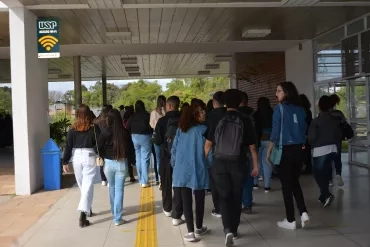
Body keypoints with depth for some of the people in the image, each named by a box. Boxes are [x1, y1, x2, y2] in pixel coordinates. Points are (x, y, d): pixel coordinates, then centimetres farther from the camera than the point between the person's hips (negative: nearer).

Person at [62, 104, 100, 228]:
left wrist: (65, 162, 6)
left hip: (76, 158, 3)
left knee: (82, 186, 19)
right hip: (90, 158, -3)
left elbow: (68, 146, 1)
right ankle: (83, 215, -15)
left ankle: (87, 210, 34)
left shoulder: (73, 129, 2)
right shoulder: (94, 128, -3)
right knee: (88, 187, -4)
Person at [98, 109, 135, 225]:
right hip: (122, 163, -1)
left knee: (112, 188, 22)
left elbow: (100, 149, -5)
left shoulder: (105, 134, -10)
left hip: (109, 163, 1)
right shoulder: (125, 133, -7)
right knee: (119, 190, 3)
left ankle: (114, 211, 38)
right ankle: (117, 218, 1)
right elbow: (131, 149, 0)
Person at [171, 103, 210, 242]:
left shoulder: (180, 129, 4)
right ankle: (199, 228, 28)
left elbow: (174, 149, 5)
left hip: (182, 170, 3)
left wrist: (175, 165, 16)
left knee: (186, 201, 5)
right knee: (199, 200, 14)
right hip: (199, 171, -3)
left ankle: (190, 232, 5)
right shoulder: (203, 130, -8)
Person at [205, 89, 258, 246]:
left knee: (224, 196, 6)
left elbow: (208, 145, -1)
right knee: (236, 197, 14)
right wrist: (255, 166, 9)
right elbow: (252, 147, -1)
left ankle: (228, 229, -12)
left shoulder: (217, 120, -3)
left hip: (220, 163, 0)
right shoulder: (245, 121, -4)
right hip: (238, 164, 0)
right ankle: (234, 230, 23)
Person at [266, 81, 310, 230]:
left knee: (286, 185, 4)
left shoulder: (280, 108, -8)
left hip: (285, 150, -5)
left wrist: (268, 152, -3)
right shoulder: (300, 109, 7)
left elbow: (275, 133, -10)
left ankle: (290, 221, 10)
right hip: (298, 149, 5)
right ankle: (304, 213, 6)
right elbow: (303, 131, 10)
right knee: (295, 182, 18)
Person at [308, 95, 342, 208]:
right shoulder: (336, 120, 3)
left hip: (320, 150, -5)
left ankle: (326, 195, -13)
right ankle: (323, 196, 21)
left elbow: (311, 138, -14)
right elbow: (339, 135, 8)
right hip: (332, 149, 6)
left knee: (318, 173, 4)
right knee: (326, 173, 16)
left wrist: (313, 144, 6)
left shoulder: (316, 121, -13)